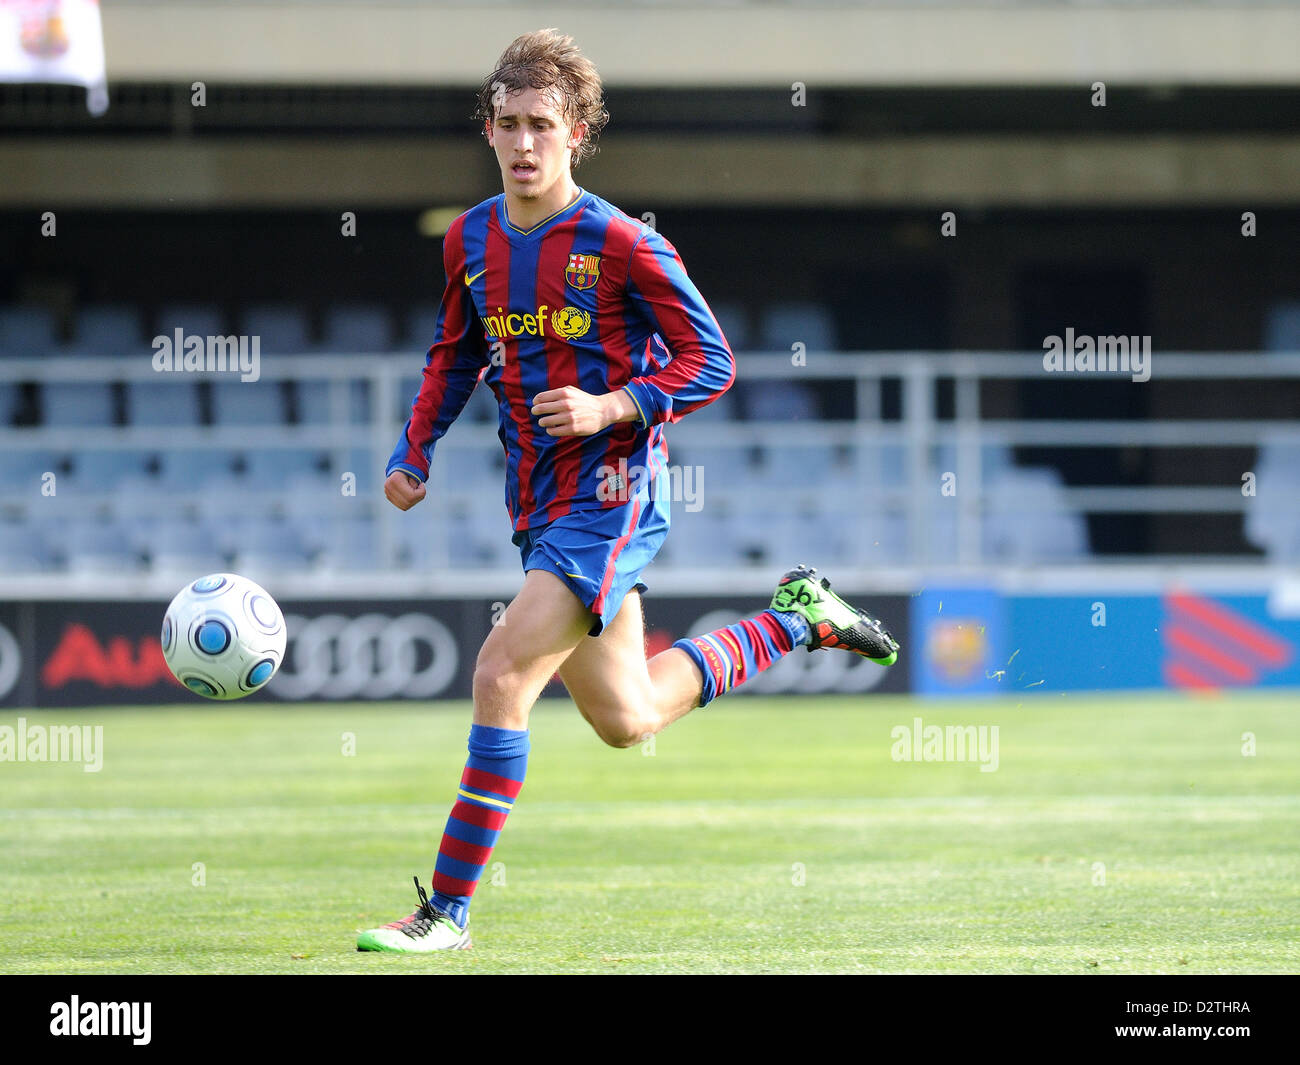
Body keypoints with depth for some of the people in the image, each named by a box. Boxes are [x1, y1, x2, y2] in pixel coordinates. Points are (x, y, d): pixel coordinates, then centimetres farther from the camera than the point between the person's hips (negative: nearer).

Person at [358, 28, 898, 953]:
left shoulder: (618, 243, -13)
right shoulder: (472, 239, 6)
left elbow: (711, 361, -9)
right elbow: (457, 352, 22)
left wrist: (610, 407, -22)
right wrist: (415, 453, 10)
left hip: (610, 498, -8)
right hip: (539, 500, 8)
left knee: (503, 673, -20)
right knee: (626, 721, 16)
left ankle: (450, 909, -14)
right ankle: (799, 619, 37)